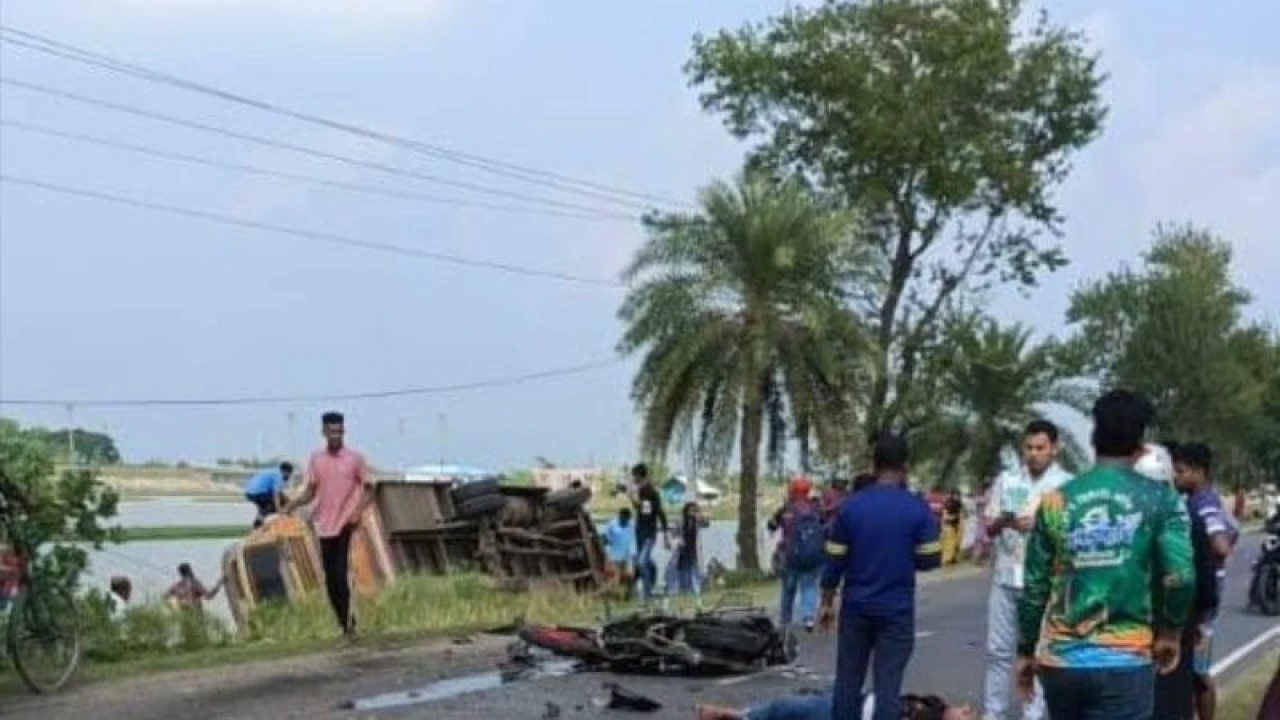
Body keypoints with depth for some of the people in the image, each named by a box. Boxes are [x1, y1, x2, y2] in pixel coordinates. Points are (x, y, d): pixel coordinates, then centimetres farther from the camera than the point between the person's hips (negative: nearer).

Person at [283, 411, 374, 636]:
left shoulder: (355, 459, -1)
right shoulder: (316, 459, 8)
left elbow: (369, 489, 2)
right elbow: (310, 491, 9)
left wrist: (359, 511, -14)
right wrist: (294, 503, -10)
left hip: (346, 524, -4)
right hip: (325, 526, 4)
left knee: (341, 574, -15)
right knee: (330, 578, 6)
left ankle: (347, 622, -10)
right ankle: (345, 623, 17)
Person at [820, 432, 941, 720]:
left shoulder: (850, 505, -3)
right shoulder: (917, 508, -7)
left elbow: (835, 560, 0)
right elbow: (929, 560, -3)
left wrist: (827, 602, 10)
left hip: (856, 607, 2)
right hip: (896, 610, -2)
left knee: (848, 680, 10)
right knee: (888, 684, 0)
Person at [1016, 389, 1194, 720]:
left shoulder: (1056, 500, 3)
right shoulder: (1159, 499, -3)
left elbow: (1034, 587, 6)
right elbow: (1180, 576, -14)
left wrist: (1026, 652, 18)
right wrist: (1170, 632, 5)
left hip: (1060, 660, 3)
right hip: (1124, 662, -3)